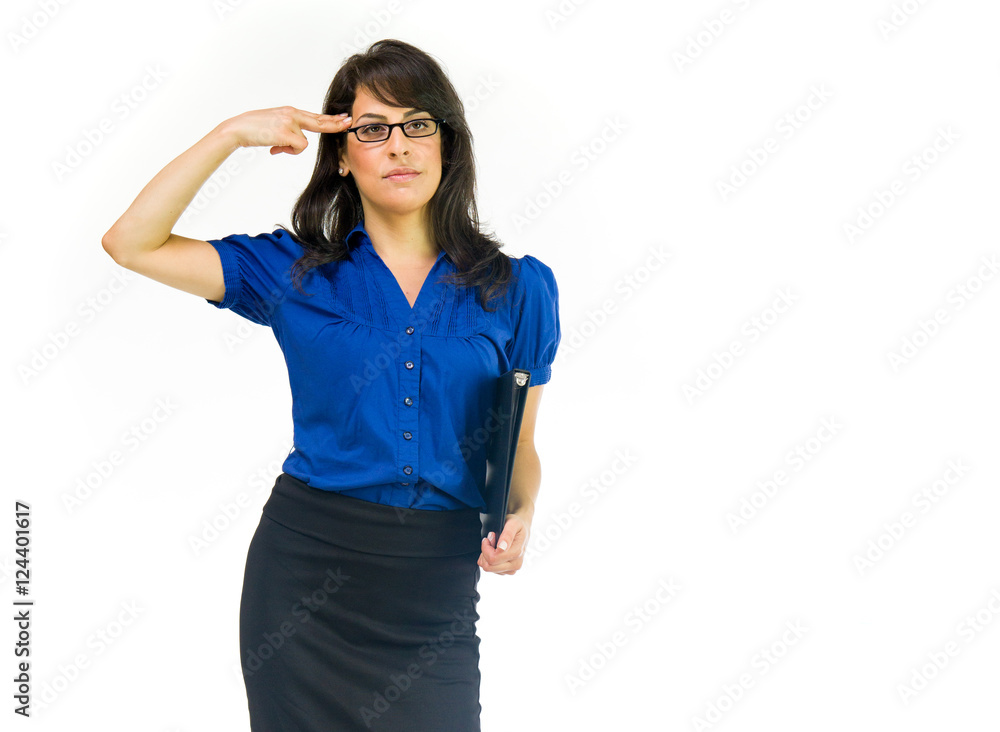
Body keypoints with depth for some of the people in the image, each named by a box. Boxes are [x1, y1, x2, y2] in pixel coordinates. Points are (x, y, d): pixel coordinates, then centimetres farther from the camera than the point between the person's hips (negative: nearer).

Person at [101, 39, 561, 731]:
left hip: (436, 584, 0)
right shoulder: (297, 272, 2)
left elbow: (519, 445, 9)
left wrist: (520, 514, -11)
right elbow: (130, 244, -3)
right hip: (305, 563, 0)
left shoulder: (516, 288, 3)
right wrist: (233, 134, -8)